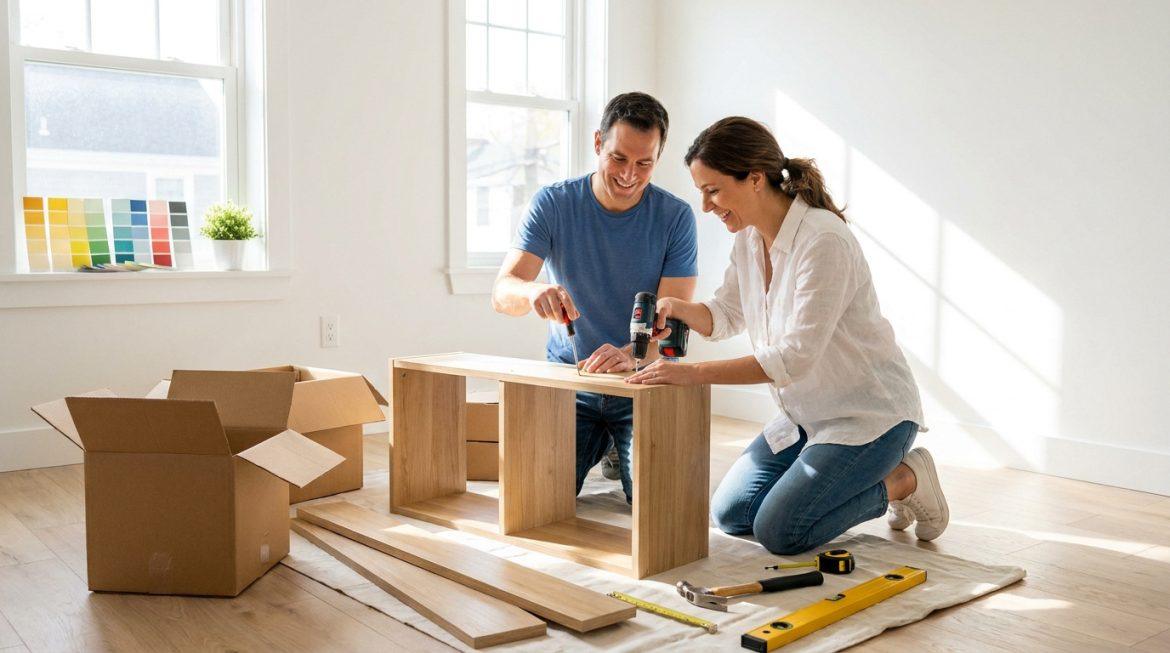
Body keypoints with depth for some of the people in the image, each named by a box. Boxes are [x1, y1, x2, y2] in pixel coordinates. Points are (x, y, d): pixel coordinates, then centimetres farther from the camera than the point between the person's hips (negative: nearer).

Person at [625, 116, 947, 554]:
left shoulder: (824, 241, -27)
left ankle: (903, 481, 6)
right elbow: (726, 316, 11)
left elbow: (795, 357, -31)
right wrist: (678, 308, -11)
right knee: (730, 515, 5)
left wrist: (695, 374, -33)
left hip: (869, 412, -8)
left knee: (778, 532, -14)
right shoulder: (749, 237, -1)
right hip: (807, 413, 8)